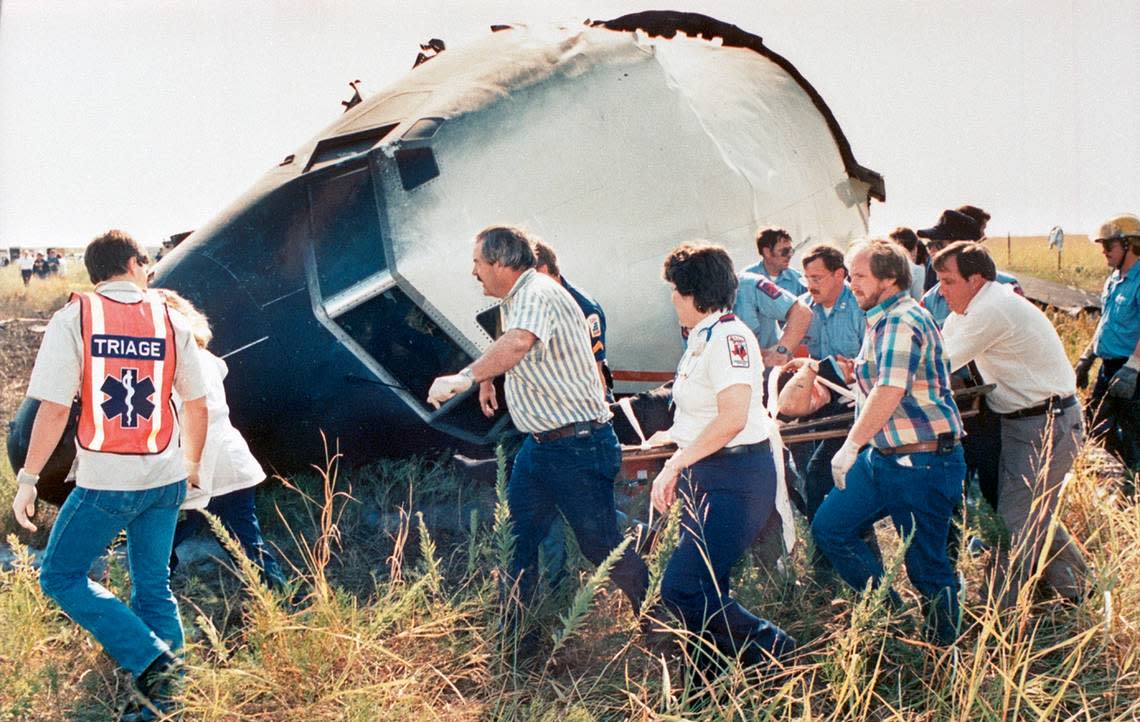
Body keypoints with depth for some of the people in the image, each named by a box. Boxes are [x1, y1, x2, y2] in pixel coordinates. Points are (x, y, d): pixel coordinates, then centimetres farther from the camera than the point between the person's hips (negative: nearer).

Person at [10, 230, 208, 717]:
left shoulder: (74, 318, -7)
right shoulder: (171, 321, 2)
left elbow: (54, 408, -13)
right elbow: (196, 406, 7)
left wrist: (28, 479, -5)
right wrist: (191, 466, 22)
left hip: (107, 481, -4)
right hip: (165, 478, 4)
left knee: (61, 575, 10)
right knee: (153, 586, 15)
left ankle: (150, 658, -2)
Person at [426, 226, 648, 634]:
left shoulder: (537, 294, -20)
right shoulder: (513, 300, 13)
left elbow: (519, 343, -43)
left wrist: (466, 378, -47)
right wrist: (488, 379, 27)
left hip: (577, 446, -10)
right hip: (539, 445, 10)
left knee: (600, 545, -2)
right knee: (517, 537, 12)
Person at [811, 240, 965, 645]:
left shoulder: (902, 320, -18)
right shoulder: (882, 320, 14)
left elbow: (891, 391, -29)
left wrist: (851, 445, -24)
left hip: (922, 465, -10)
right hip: (881, 459, 10)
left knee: (927, 567, 0)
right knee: (828, 528, 9)